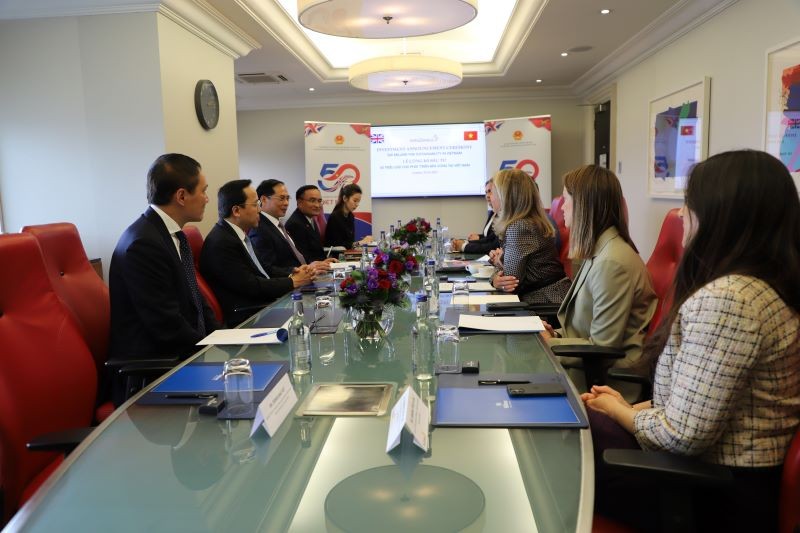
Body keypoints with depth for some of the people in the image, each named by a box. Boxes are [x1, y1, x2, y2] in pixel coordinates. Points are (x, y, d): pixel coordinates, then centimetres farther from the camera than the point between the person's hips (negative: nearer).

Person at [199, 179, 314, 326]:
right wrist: (293, 282, -7)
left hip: (263, 306, 9)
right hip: (246, 319, -9)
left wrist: (290, 276, -2)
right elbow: (251, 286, -17)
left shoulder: (238, 236, 12)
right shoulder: (221, 243, -16)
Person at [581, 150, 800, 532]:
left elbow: (683, 435, -28)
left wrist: (618, 410, -9)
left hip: (720, 495, -8)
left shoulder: (725, 299, -29)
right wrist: (633, 408, 4)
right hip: (739, 474, 8)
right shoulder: (766, 284, 3)